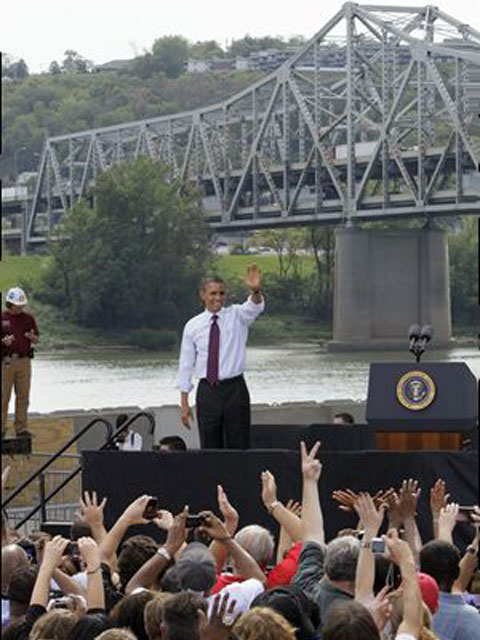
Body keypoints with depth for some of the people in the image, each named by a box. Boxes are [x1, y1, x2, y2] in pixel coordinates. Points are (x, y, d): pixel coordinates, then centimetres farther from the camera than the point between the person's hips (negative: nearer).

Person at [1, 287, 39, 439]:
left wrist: (32, 337, -10)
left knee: (23, 396, 3)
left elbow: (36, 340, 13)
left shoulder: (28, 318, 10)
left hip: (24, 361, 3)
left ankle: (21, 428, 8)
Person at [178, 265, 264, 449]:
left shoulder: (237, 315, 2)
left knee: (239, 447, -2)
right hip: (207, 391, 1)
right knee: (209, 448, 4)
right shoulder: (193, 326, 5)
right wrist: (184, 403, 4)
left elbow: (255, 307, -20)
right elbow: (186, 365, 7)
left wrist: (255, 291, -45)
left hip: (234, 389, -1)